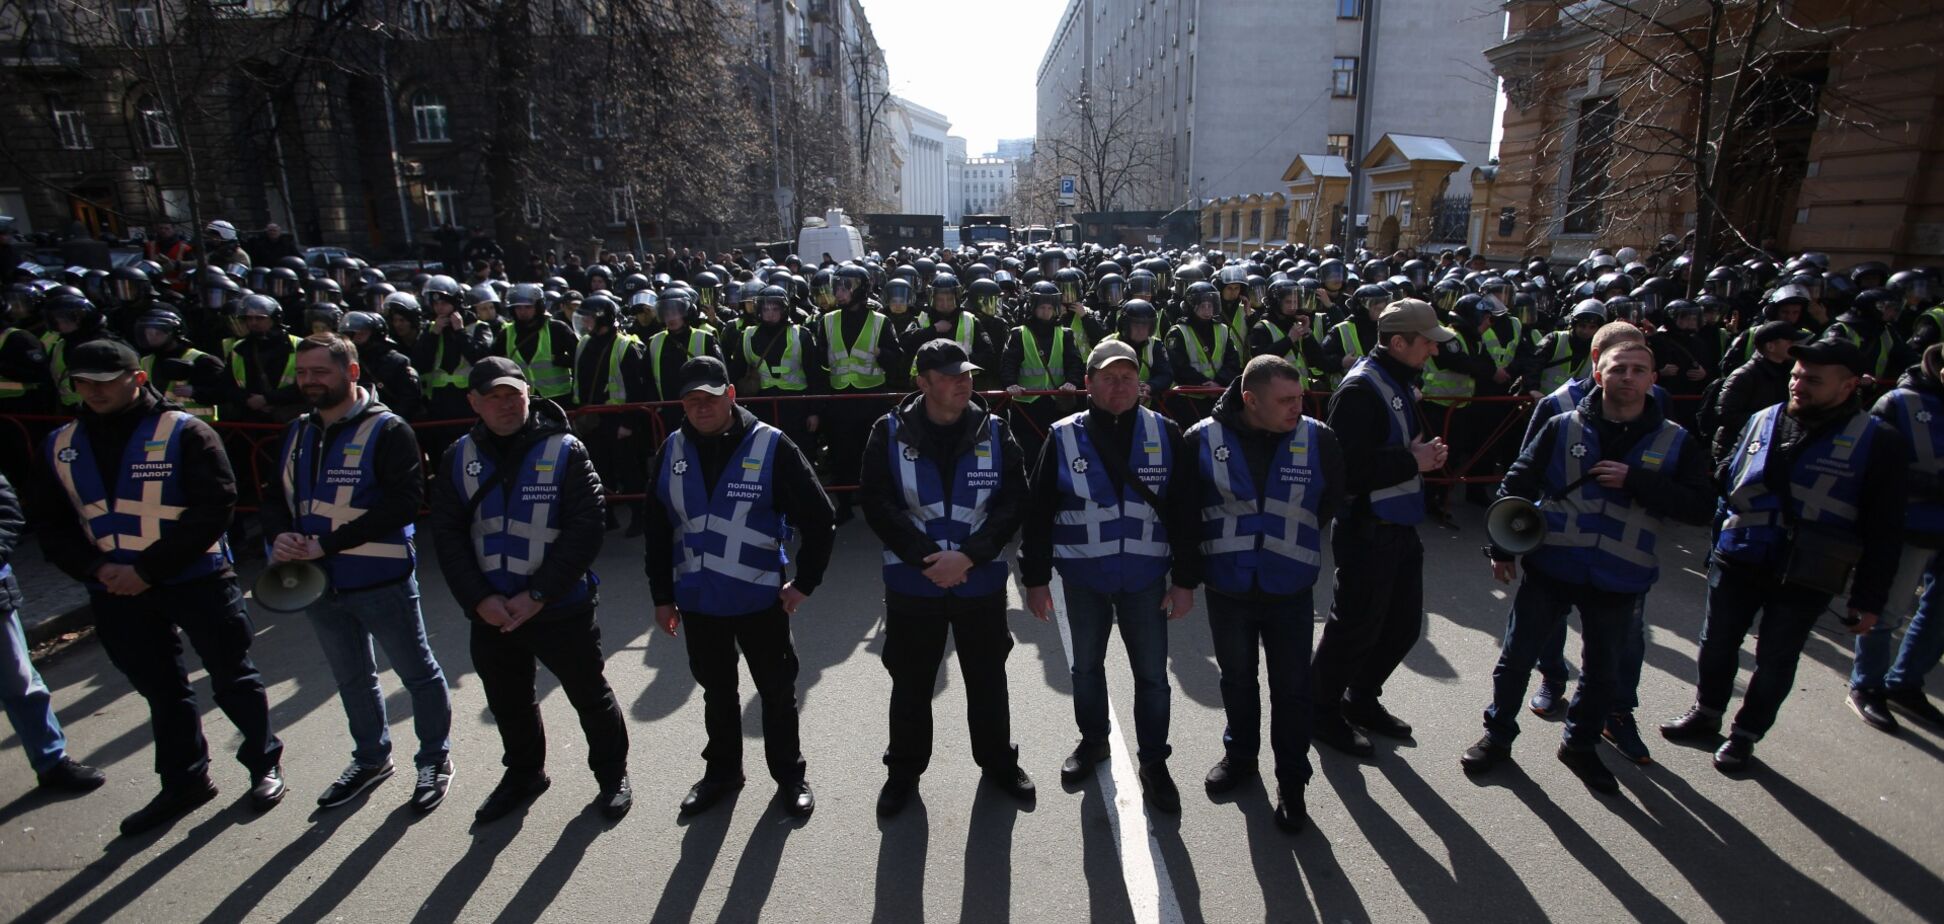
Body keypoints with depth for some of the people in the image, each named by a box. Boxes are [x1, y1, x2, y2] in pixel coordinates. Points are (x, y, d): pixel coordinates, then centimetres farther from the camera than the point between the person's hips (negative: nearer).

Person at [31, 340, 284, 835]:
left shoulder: (183, 433, -10)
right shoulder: (62, 446, 7)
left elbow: (213, 507, -15)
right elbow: (51, 525, 10)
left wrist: (149, 569, -17)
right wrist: (96, 568, -9)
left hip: (197, 580, -5)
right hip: (118, 592, 5)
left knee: (232, 677, 7)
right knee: (160, 688, 16)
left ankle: (265, 763, 24)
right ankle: (183, 781, 31)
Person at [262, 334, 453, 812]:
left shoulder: (387, 430, -14)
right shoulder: (298, 432, 8)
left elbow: (404, 502, -23)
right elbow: (274, 496, 9)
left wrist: (327, 543, -24)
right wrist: (279, 536, -13)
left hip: (381, 580, -7)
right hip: (318, 581, 7)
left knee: (418, 672, 8)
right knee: (351, 677, 22)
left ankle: (435, 759, 26)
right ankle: (371, 758, 42)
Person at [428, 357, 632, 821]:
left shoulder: (564, 451, -11)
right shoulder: (459, 459, 1)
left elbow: (588, 526, -16)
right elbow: (447, 534, 0)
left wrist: (538, 594, -19)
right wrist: (479, 598, -12)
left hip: (562, 608, -4)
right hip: (492, 613, 4)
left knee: (589, 695, 10)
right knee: (507, 701, 21)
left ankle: (612, 774, 32)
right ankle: (524, 774, 45)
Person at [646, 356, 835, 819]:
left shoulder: (772, 446, -13)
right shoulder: (673, 451, 1)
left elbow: (819, 519, -9)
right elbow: (658, 529, 8)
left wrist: (804, 582, -9)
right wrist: (662, 595, 9)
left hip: (760, 598, -3)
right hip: (698, 601, 4)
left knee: (777, 692, 11)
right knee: (716, 692, 20)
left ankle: (789, 775, 31)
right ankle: (722, 770, 41)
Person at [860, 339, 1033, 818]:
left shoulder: (995, 431, -3)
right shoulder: (890, 433, -6)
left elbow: (1013, 500, -6)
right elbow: (877, 503, -10)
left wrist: (969, 556, -17)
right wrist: (926, 558, -18)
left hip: (981, 580, 1)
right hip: (912, 581, -1)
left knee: (987, 677, 17)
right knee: (910, 682, 13)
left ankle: (998, 760, 38)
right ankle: (904, 769, 33)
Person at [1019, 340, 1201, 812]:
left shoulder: (1164, 433, -4)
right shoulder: (1064, 436, -6)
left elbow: (1185, 511, 0)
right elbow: (1038, 512, -2)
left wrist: (1186, 579, -2)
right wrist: (1035, 578, -2)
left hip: (1146, 576, 0)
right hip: (1083, 577, 0)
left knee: (1152, 674, 8)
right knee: (1087, 666, 17)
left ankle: (1153, 761, 28)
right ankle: (1093, 739, 41)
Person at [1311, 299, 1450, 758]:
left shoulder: (1398, 382, 13)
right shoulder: (1360, 388, -20)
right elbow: (1348, 467, -28)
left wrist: (1425, 454, 7)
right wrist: (1412, 461, -20)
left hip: (1399, 526, 10)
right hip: (1367, 528, -10)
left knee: (1404, 622, 18)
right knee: (1356, 626, 2)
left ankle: (1361, 700, 37)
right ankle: (1323, 710, 22)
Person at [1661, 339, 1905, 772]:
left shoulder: (1876, 441, -8)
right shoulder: (1761, 421, 3)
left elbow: (1884, 530, -6)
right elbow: (1724, 480, 15)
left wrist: (1869, 599, -6)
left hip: (1805, 577, -3)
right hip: (1738, 559, 3)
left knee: (1775, 661, 11)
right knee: (1717, 643, 15)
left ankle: (1745, 734, 29)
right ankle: (1705, 714, 35)